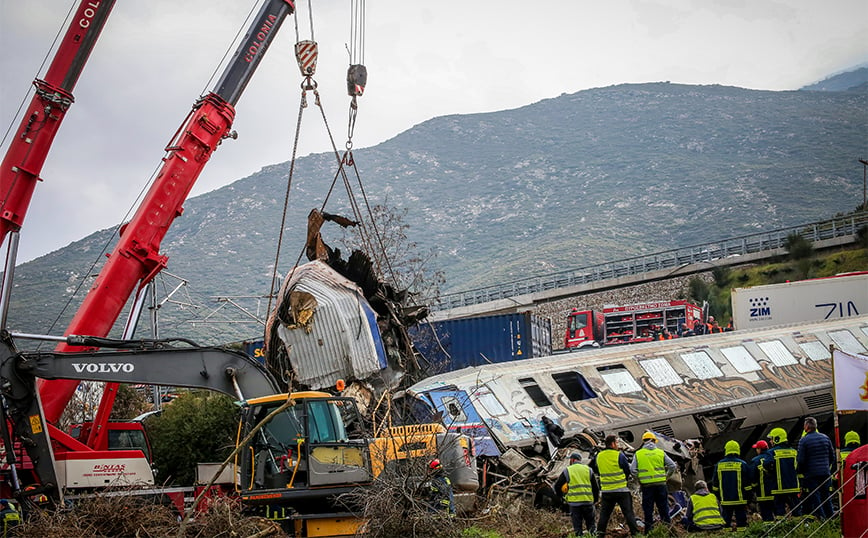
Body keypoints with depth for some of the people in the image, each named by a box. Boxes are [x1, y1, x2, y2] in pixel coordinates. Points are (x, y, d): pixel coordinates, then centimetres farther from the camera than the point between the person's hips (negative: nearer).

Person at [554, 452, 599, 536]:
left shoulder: (567, 471, 4)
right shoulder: (588, 470, 10)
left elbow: (557, 486, 8)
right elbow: (596, 487, 11)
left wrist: (561, 496, 23)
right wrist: (595, 500, 23)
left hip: (574, 503, -2)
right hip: (588, 501, 2)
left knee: (577, 527, 4)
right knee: (591, 525, 10)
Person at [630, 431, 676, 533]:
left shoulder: (638, 454, 1)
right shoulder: (661, 453, 3)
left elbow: (632, 469, -4)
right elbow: (672, 466, 0)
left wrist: (639, 478, 9)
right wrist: (666, 475, 13)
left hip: (646, 485, 0)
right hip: (661, 484, 1)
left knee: (648, 510, 6)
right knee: (663, 507, 10)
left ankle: (649, 531, 8)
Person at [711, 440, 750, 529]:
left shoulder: (719, 465, 4)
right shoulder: (742, 464, -5)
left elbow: (715, 485, 10)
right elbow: (747, 485, -3)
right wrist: (749, 498, 6)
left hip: (725, 501, 2)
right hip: (740, 500, -2)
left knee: (726, 522, 7)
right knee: (741, 521, 1)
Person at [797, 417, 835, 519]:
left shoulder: (804, 440, -10)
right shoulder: (825, 438, 6)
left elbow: (800, 460, -11)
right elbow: (832, 456, 12)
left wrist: (799, 471, 4)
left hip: (811, 475, -5)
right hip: (825, 474, 5)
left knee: (815, 499, 0)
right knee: (826, 497, 14)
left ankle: (821, 519, -4)